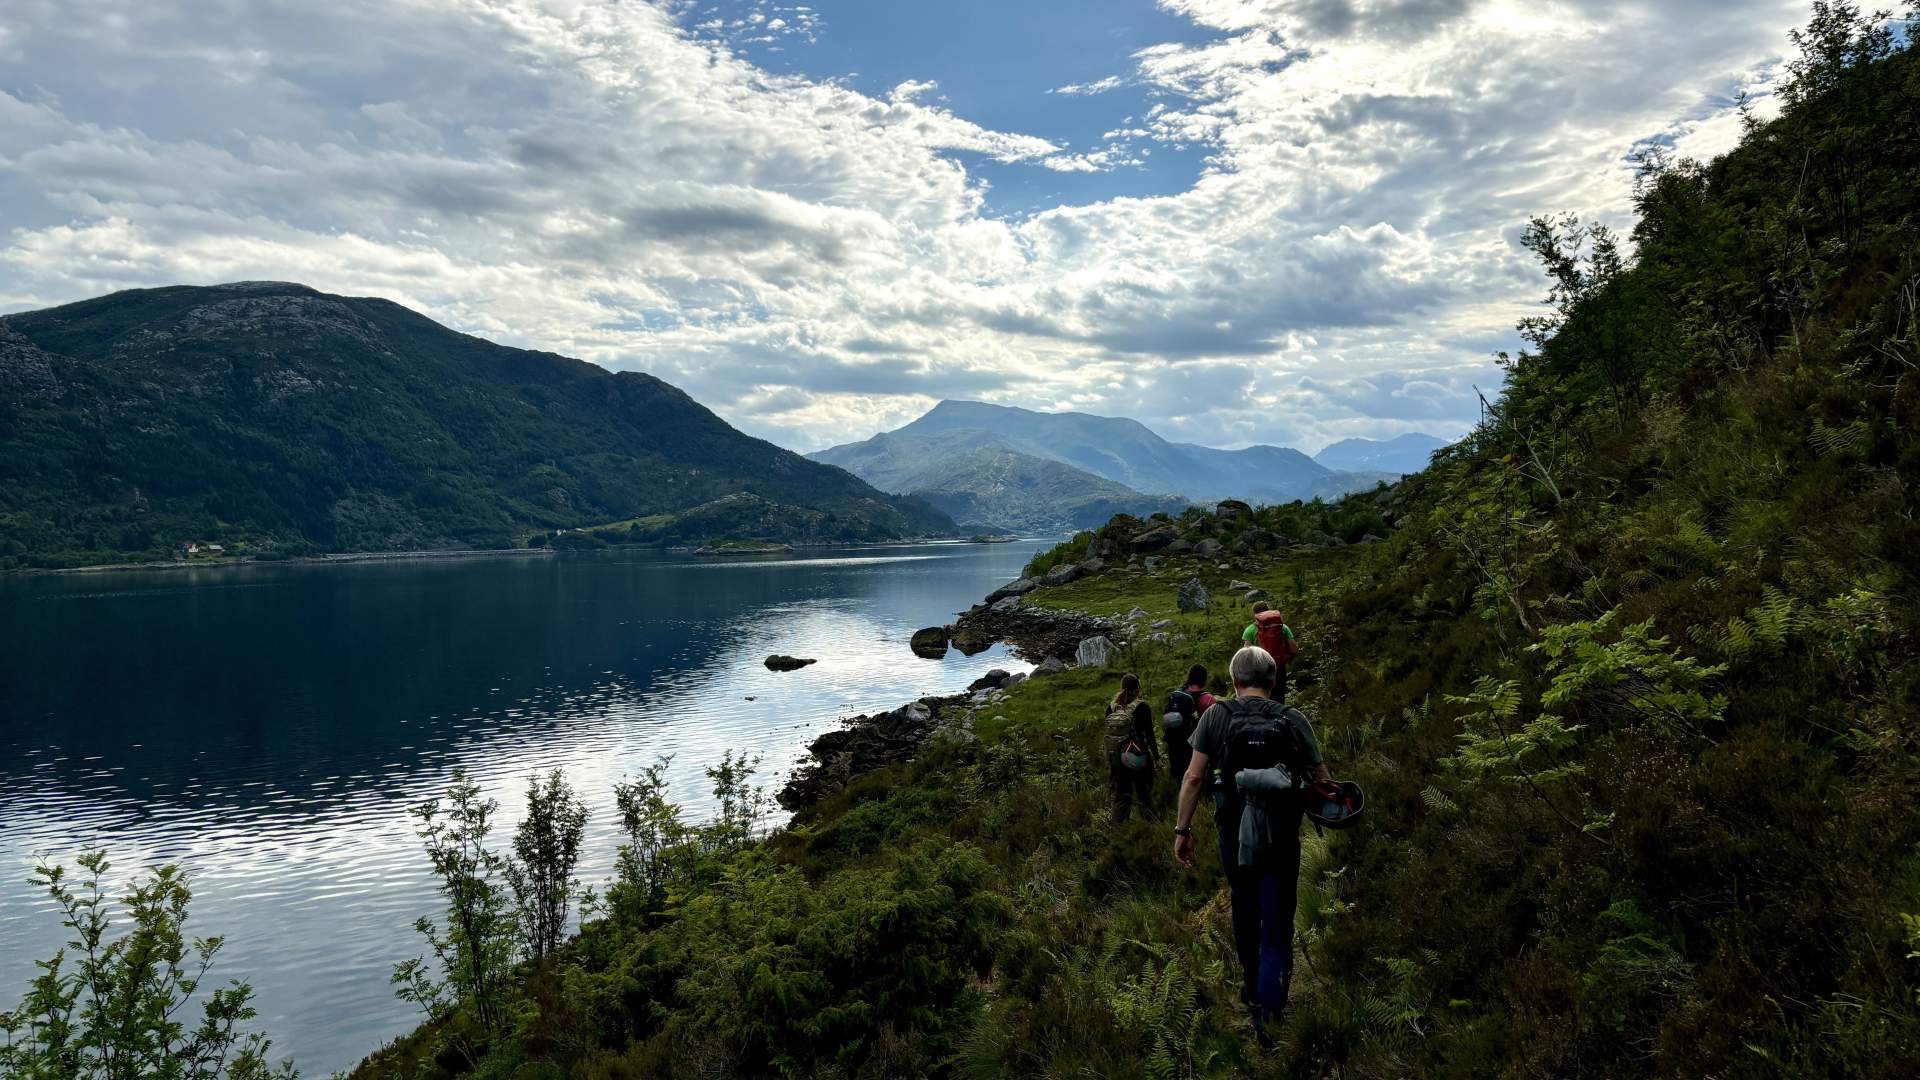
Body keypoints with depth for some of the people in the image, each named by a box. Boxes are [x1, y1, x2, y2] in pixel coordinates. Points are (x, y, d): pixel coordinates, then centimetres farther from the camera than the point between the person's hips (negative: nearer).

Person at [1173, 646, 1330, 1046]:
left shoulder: (1216, 715, -6)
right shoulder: (1294, 720, -6)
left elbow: (1194, 777, -9)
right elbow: (1321, 780, -3)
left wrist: (1182, 830, -1)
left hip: (1235, 835, 1)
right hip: (1281, 837, -1)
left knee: (1245, 912, 23)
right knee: (1277, 925, 6)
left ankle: (1251, 985, 40)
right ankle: (1267, 1011, -4)